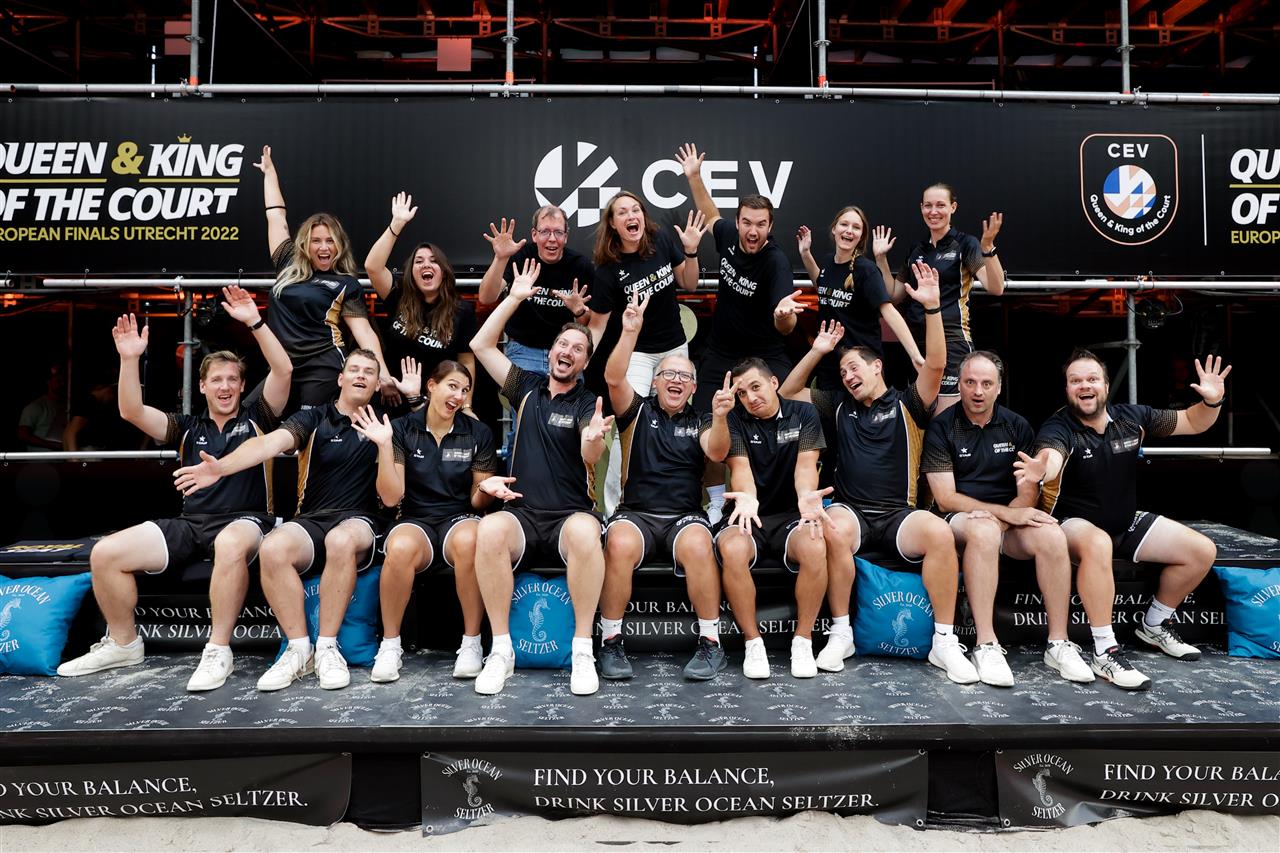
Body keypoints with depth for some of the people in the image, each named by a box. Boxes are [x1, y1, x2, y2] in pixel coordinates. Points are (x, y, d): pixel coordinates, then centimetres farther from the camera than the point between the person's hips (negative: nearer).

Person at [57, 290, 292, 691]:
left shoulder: (256, 418, 8)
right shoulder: (188, 427, 17)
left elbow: (283, 370, -5)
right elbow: (131, 412, 6)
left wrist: (254, 321, -13)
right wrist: (130, 359, -6)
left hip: (245, 520, -4)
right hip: (190, 524, 5)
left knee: (230, 544, -42)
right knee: (104, 553, -12)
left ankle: (218, 650, -29)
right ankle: (123, 643, 9)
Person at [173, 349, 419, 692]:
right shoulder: (315, 417, 7)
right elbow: (272, 442, -9)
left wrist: (413, 395, 2)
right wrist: (221, 466, -26)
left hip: (358, 521, -1)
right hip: (311, 521, 1)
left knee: (341, 540, -38)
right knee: (272, 548, -32)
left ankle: (327, 647, -24)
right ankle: (299, 649, -17)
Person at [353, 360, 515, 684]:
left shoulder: (478, 433, 4)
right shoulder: (402, 429, 2)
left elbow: (476, 502, 7)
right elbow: (391, 497, -4)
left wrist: (486, 489, -16)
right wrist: (384, 446, -14)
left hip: (460, 519, 0)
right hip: (415, 520, 0)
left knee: (469, 541, -38)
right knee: (400, 548, -37)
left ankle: (472, 642, -20)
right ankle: (390, 644, -14)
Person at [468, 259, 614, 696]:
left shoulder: (588, 402, 4)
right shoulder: (527, 387, 15)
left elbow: (591, 459, -15)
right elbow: (481, 345, 10)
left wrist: (593, 440, -39)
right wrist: (515, 298, 6)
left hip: (571, 513, -2)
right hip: (522, 512, 2)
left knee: (586, 533, -38)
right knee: (489, 531, -33)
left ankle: (583, 649, -26)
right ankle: (501, 649, -23)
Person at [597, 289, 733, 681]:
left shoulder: (699, 422, 14)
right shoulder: (638, 411, 12)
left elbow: (717, 452, -7)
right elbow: (614, 377, -6)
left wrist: (719, 417, -26)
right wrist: (631, 331, -18)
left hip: (685, 516, 1)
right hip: (635, 513, 0)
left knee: (697, 546, -34)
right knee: (620, 544, -34)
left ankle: (711, 643, -19)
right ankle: (611, 642, -19)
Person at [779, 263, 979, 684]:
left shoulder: (906, 405, 10)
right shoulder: (839, 408, 19)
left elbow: (935, 365, -5)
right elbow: (787, 393, 21)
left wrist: (932, 307, -13)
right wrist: (817, 353, 13)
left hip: (898, 514, -1)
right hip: (851, 511, 1)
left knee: (940, 533, -33)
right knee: (834, 531, -35)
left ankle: (945, 642, -19)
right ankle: (841, 634, -20)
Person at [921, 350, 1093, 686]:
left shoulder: (1017, 426, 8)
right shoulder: (942, 428, -2)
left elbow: (1029, 491, 3)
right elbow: (945, 498, -9)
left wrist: (1005, 517, -18)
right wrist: (1005, 513, -19)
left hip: (1009, 519, 4)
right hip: (960, 519, -3)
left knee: (1052, 535, -28)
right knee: (983, 529, -38)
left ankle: (1059, 644, -17)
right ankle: (986, 646, -35)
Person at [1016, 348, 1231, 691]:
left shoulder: (1132, 417, -5)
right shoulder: (1059, 427, -21)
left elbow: (1192, 423, 7)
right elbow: (1050, 457, -45)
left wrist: (1211, 401, -15)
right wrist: (1041, 470, -69)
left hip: (1127, 522, 7)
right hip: (1074, 524, -6)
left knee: (1203, 551, -1)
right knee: (1098, 544, -40)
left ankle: (1155, 625, 20)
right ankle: (1105, 652, -31)